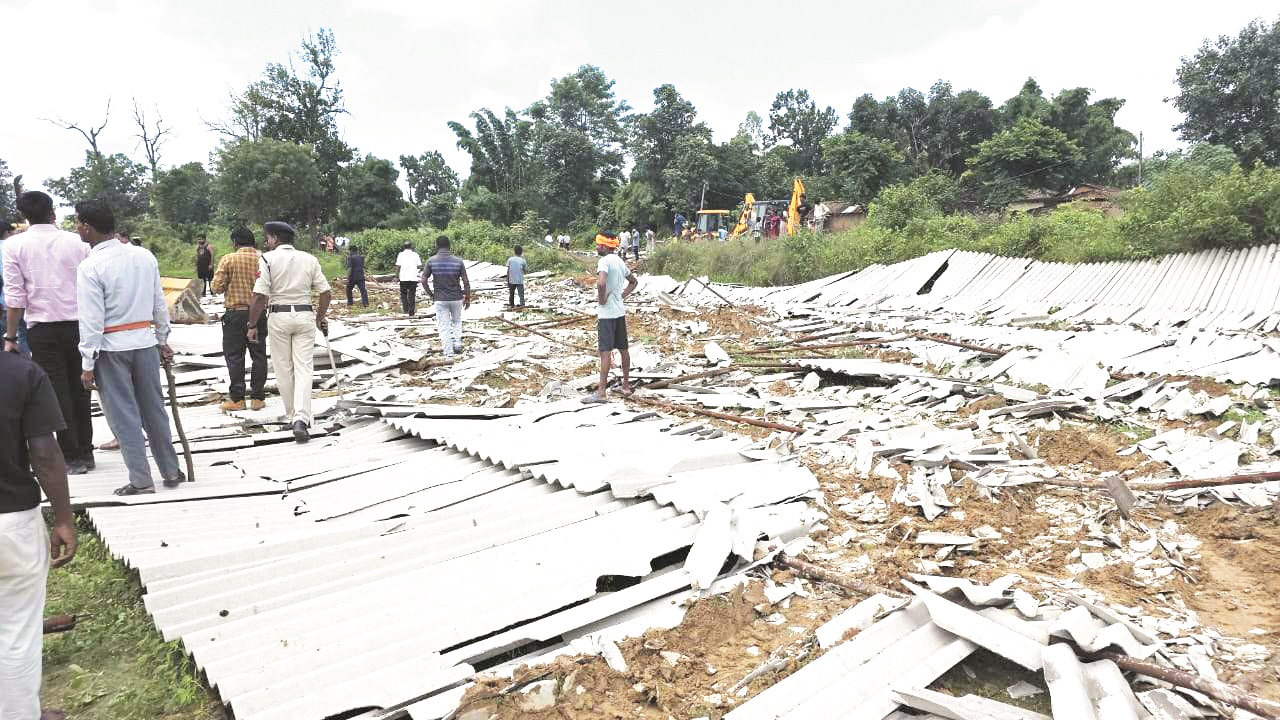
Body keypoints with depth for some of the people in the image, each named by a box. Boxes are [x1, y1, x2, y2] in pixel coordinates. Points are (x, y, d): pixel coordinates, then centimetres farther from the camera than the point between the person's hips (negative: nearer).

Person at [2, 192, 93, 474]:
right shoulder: (77, 241, 1)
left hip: (42, 328, -2)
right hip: (78, 324, 2)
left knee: (58, 393, 4)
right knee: (79, 390, 12)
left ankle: (72, 457, 9)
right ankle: (86, 453, 18)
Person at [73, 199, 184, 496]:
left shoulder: (90, 267, -14)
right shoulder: (145, 257, 2)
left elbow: (91, 321, -14)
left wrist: (87, 365, -8)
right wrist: (163, 341, 18)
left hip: (111, 348, -5)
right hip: (146, 341, 5)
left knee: (124, 415, 4)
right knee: (154, 409, 14)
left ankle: (141, 480, 9)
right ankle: (171, 472, 21)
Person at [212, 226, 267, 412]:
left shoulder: (228, 259, -8)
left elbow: (217, 287, -8)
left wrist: (231, 284, 12)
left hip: (235, 313, -2)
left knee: (235, 356, 6)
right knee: (259, 355, 9)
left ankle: (237, 398, 8)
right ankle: (257, 397, 12)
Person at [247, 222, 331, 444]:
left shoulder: (268, 259, -4)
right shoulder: (309, 259, 5)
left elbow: (260, 296, -10)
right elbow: (325, 293, 4)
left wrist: (252, 325, -2)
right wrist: (320, 317, 19)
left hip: (279, 316, -2)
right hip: (305, 316, 2)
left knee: (284, 369, 11)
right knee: (303, 368, 0)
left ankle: (293, 415, 21)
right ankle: (301, 419, -14)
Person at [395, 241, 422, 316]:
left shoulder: (401, 254, 0)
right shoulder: (415, 254, 2)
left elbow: (398, 266, -5)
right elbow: (419, 266, 1)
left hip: (403, 278, -1)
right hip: (413, 278, 1)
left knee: (403, 294, 14)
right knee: (412, 295, 6)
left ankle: (405, 309, 3)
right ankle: (411, 312, 4)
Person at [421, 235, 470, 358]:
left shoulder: (431, 261, -7)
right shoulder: (458, 261, -7)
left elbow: (424, 281, -8)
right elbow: (466, 282, -7)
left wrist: (431, 295, 6)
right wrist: (468, 298, 4)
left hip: (440, 299, -1)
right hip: (457, 297, 1)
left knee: (444, 326, 6)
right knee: (457, 321, 24)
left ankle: (448, 351, 6)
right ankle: (457, 344, 17)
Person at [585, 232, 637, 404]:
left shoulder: (605, 261, -16)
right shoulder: (619, 261, 12)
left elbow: (601, 283, -33)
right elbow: (633, 281, 24)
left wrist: (602, 299, -17)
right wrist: (622, 295, 14)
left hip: (606, 313, -9)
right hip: (620, 311, 9)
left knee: (605, 351, -8)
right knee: (623, 349, 15)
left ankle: (601, 393, -7)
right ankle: (626, 385, 25)